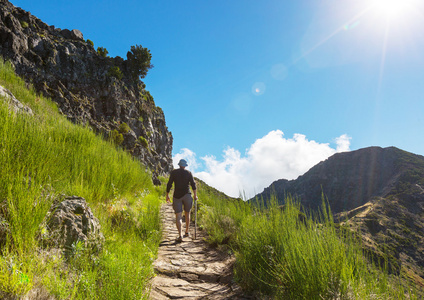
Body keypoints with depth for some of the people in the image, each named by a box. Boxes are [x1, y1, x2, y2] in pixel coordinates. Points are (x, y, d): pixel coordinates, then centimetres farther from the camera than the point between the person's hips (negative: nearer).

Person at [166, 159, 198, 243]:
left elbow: (169, 184, -1)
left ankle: (180, 235, -17)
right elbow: (193, 184, -7)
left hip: (177, 196, -1)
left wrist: (167, 195, 5)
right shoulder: (188, 173, 3)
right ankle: (187, 232, 32)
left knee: (178, 216, -2)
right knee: (187, 214, 21)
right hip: (187, 195, 1)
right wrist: (195, 195, -5)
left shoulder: (174, 172, 3)